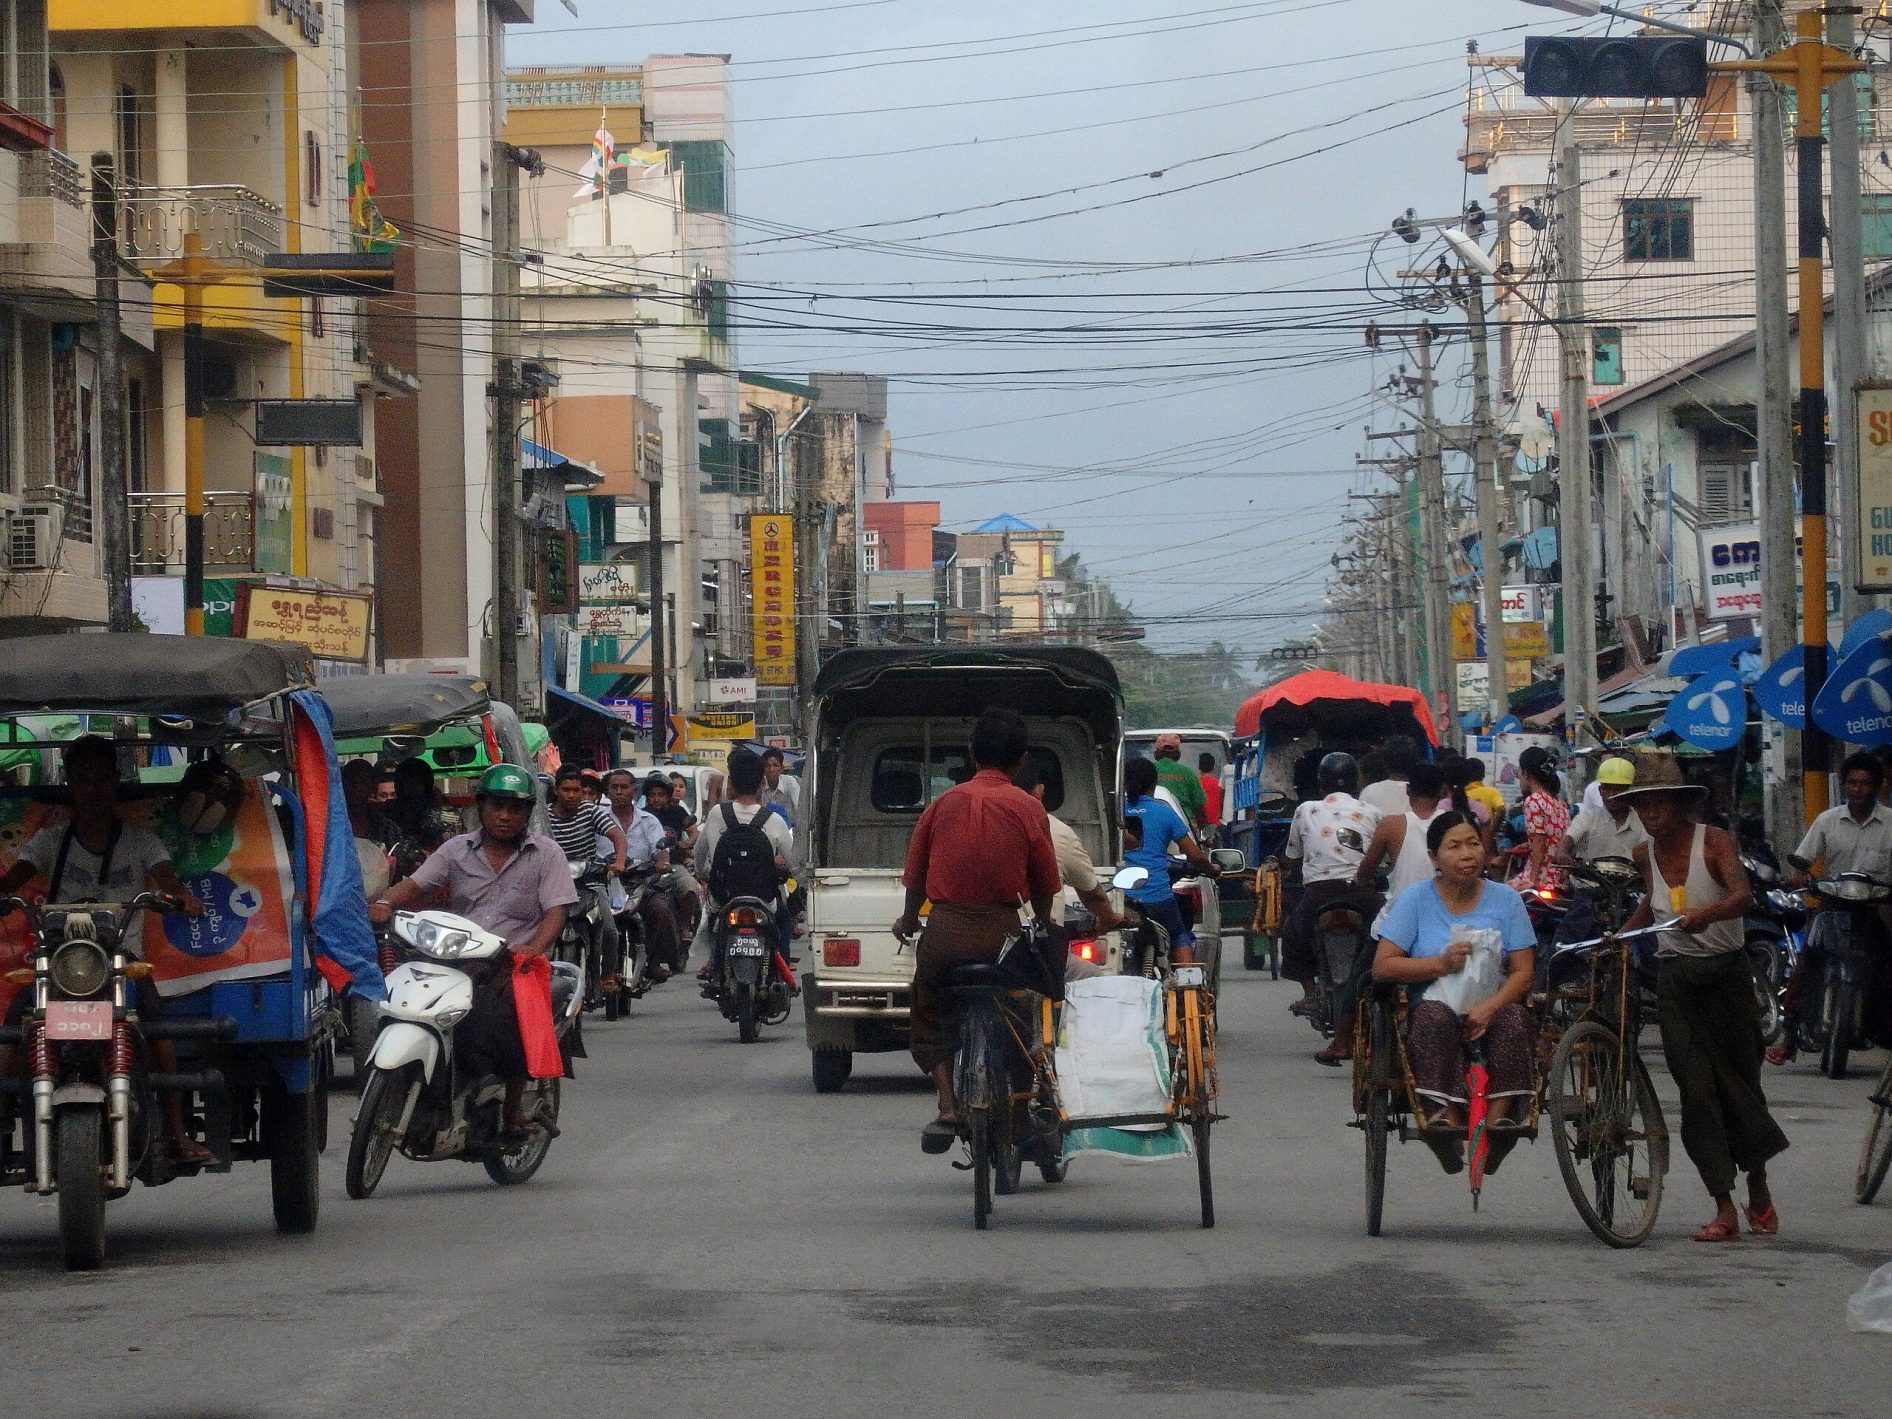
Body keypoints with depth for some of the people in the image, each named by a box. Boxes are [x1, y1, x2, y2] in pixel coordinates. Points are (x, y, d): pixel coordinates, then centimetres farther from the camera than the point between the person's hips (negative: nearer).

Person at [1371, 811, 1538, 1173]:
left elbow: (1522, 974, 2)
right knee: (1434, 1017, -36)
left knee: (1514, 1019, -32)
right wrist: (1441, 964, -14)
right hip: (1437, 1008, -1)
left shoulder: (1505, 900, 9)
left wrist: (1489, 1007, -18)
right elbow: (1382, 966, -1)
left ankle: (1498, 1119, -39)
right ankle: (1445, 1116, -44)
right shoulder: (1416, 899, 5)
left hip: (1492, 1011, 1)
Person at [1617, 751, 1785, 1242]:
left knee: (1741, 1083, 5)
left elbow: (1743, 895, -27)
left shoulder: (1714, 842, -10)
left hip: (1726, 972, -3)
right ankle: (1724, 1210, -7)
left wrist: (1704, 914, -45)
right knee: (1697, 1089, -6)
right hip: (1676, 977, 3)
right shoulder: (1645, 854, 5)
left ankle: (1759, 1190, 28)